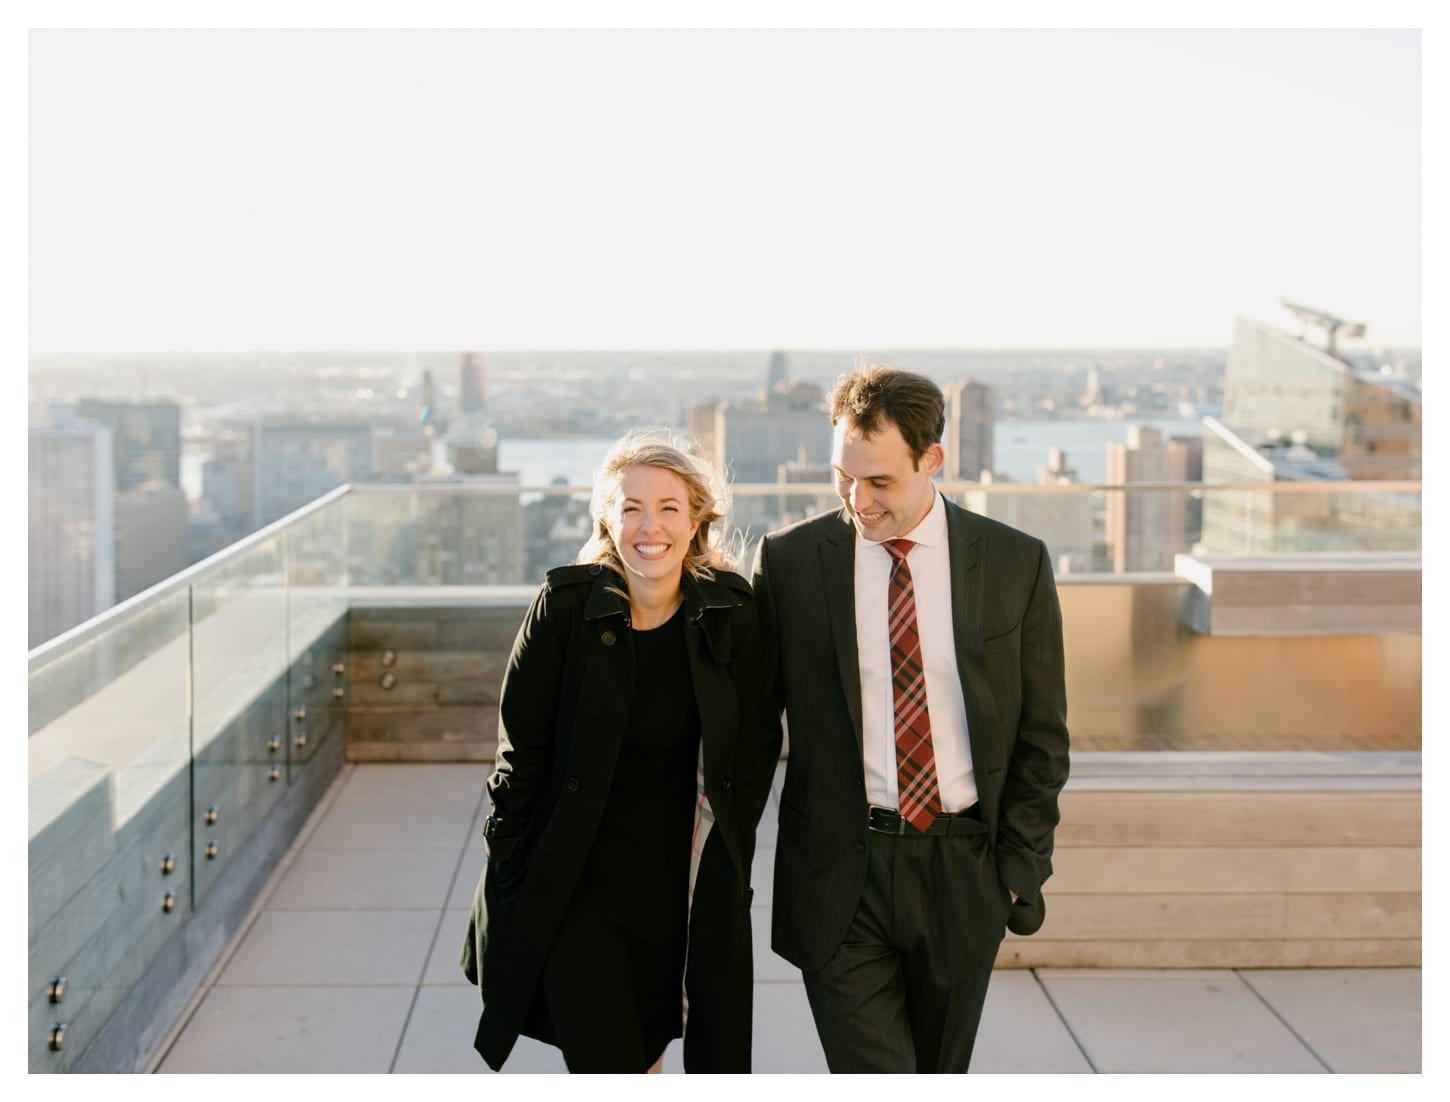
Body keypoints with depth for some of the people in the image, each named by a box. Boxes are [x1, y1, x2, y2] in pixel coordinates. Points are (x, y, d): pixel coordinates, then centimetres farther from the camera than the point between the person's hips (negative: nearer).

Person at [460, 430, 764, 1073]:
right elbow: (520, 750, -5)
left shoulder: (731, 614, -5)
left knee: (644, 1055, 15)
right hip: (573, 886, -2)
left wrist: (726, 873, 3)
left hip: (677, 882, 3)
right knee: (608, 1066, -6)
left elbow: (743, 756, 4)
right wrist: (508, 879, -3)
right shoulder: (566, 605, -12)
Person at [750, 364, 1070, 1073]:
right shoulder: (788, 561, -2)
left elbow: (1041, 735, 5)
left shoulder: (1016, 563, 0)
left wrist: (1020, 867, 1)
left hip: (963, 875, 2)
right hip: (839, 875, -1)